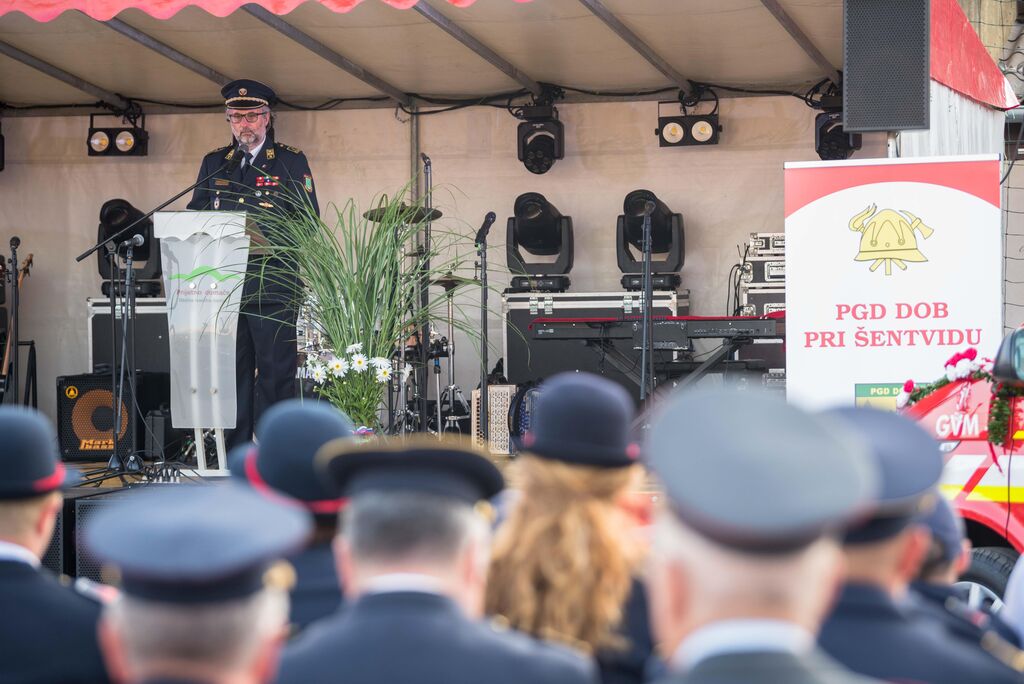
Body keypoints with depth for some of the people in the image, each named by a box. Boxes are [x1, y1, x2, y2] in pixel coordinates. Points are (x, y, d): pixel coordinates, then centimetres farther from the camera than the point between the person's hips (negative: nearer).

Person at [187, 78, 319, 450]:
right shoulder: (214, 164, 18)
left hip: (273, 289, -3)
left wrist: (268, 242, -16)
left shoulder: (292, 163, 6)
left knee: (276, 373, -6)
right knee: (231, 374, 2)